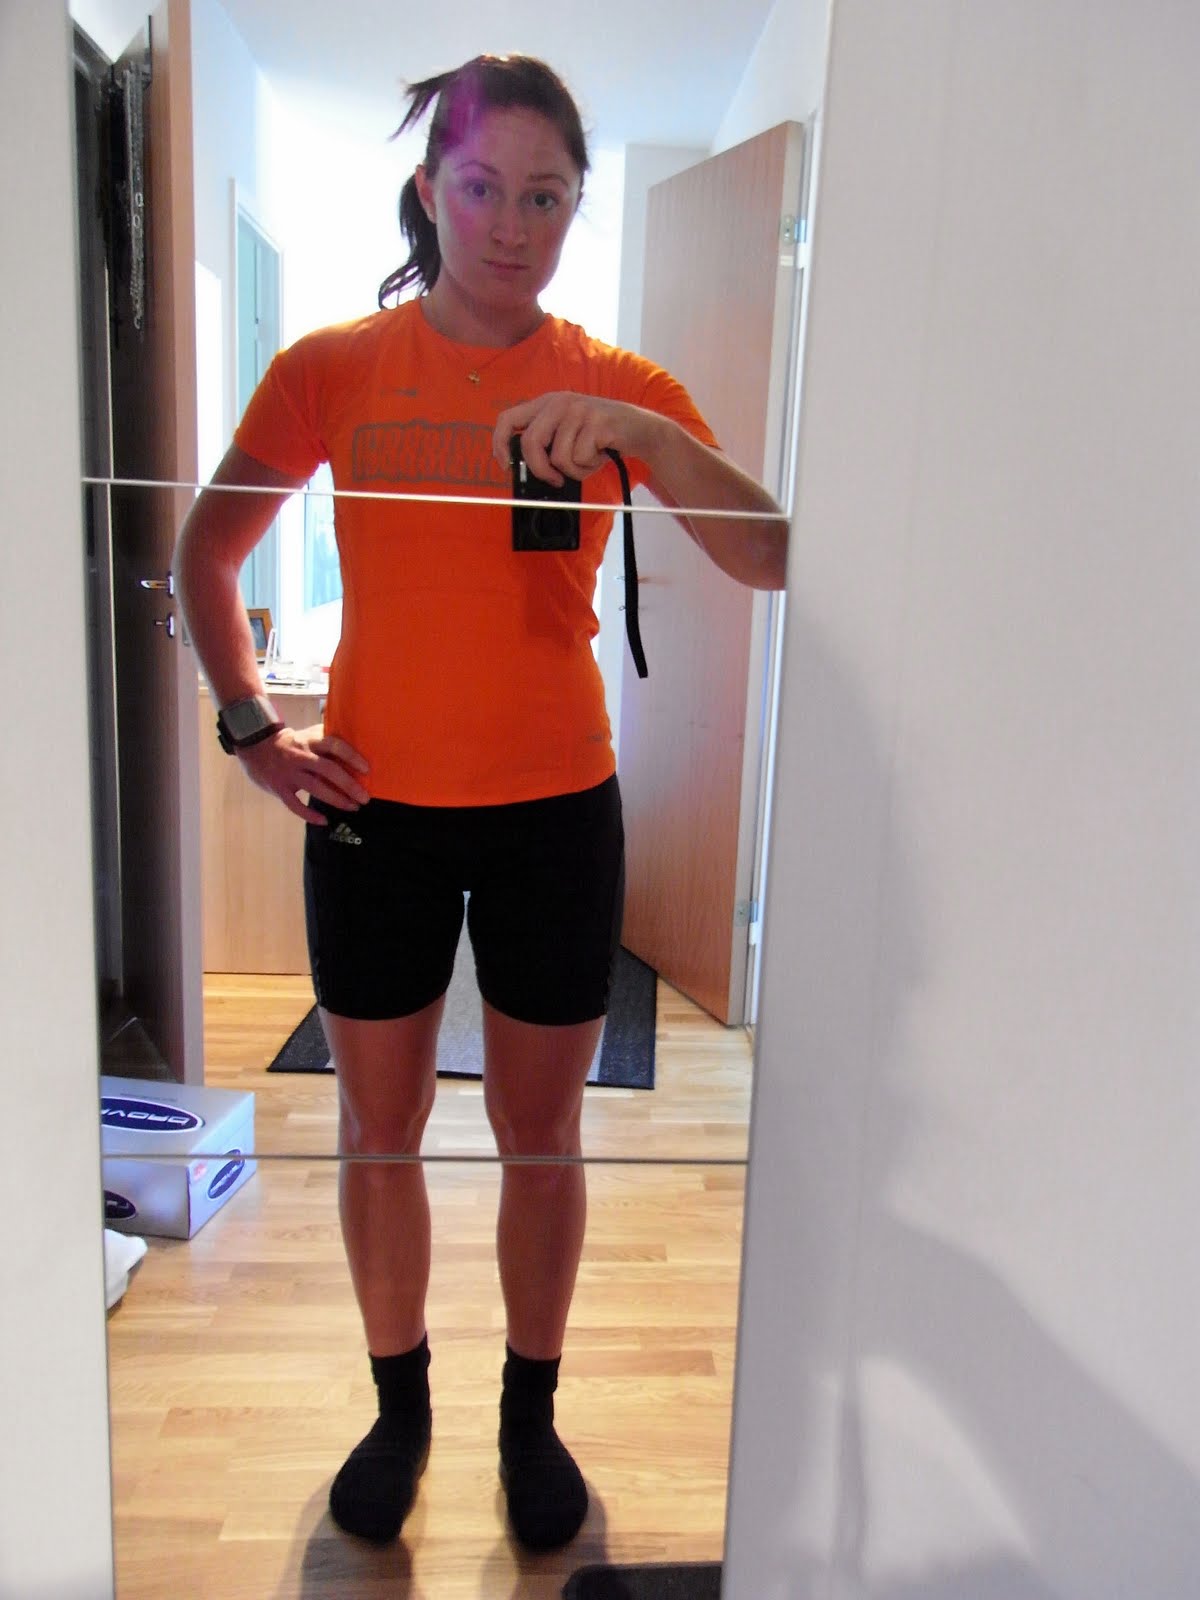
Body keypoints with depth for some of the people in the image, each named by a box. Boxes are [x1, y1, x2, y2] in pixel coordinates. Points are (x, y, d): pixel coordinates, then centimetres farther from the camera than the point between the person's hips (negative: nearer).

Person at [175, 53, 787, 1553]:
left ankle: (530, 1414, 33)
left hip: (557, 808, 0)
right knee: (379, 1123, 11)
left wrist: (641, 434, -21)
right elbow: (205, 552, 9)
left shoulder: (624, 387, 2)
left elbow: (771, 560, -8)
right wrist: (251, 724, -2)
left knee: (540, 1128, 10)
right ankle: (399, 1403, 35)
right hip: (374, 805, 1)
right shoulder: (332, 368, 2)